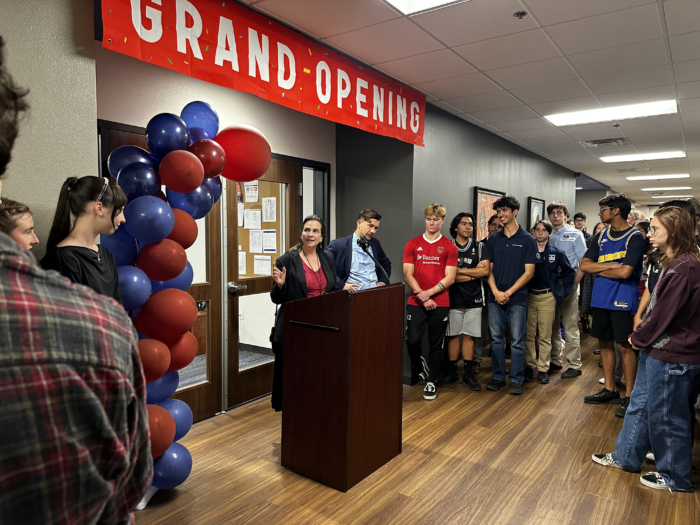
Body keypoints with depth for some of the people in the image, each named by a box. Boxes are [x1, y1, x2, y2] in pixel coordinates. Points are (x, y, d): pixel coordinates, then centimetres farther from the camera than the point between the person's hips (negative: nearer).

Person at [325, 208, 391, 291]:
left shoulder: (375, 243, 17)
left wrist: (383, 282, 13)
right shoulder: (338, 245, -2)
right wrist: (342, 285, -13)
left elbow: (386, 264, 30)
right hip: (355, 293, -4)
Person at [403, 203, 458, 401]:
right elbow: (408, 274, -1)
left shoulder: (449, 247, 3)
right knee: (412, 341, -6)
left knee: (436, 345, 7)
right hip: (415, 303, 1)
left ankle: (430, 382, 22)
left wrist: (429, 293, -14)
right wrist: (421, 296, -11)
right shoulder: (412, 245, 5)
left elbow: (450, 277, -3)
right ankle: (419, 366, 25)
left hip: (440, 304, 0)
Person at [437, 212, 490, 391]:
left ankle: (468, 375, 15)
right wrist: (473, 273, -7)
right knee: (453, 336, 4)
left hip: (474, 299, 1)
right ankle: (452, 373, 16)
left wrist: (459, 271, -8)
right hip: (453, 298, -1)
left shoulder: (480, 247, 7)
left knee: (469, 336, 5)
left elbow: (485, 270, -6)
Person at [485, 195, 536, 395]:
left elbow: (529, 272, -5)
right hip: (495, 298, 3)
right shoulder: (493, 240, 9)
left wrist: (509, 292, -12)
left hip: (517, 298, -3)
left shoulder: (527, 240, 0)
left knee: (517, 340, 2)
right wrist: (496, 292, -9)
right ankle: (498, 377, 20)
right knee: (496, 339, 9)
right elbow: (489, 269, 7)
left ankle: (517, 380, 13)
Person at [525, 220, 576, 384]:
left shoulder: (556, 253, 3)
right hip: (529, 296, 0)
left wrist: (561, 291, 3)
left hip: (547, 298, 0)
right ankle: (530, 366, 16)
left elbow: (570, 272, 9)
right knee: (529, 334, 5)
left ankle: (543, 369, 12)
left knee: (545, 336, 4)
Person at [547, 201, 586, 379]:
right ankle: (556, 361, 23)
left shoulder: (575, 234, 0)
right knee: (552, 325, 11)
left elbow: (583, 263, -3)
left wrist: (573, 284, -12)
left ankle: (574, 365, 8)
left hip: (568, 286, -4)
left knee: (570, 327, -1)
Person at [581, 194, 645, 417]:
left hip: (623, 300, -6)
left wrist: (600, 270, -4)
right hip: (600, 298, 6)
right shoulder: (601, 236, 9)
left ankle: (629, 396, 12)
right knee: (605, 343, 12)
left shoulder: (634, 237, -9)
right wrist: (610, 265, -11)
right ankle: (609, 389, 25)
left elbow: (625, 272, -18)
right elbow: (584, 265, 3)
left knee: (624, 346, 0)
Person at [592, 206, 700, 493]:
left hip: (672, 356, -10)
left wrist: (638, 338, -7)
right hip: (657, 350, 10)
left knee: (666, 416, 7)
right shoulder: (676, 264, 9)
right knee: (640, 404, 19)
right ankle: (625, 456, 34)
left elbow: (663, 313, -22)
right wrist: (642, 337, 7)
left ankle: (674, 477, 27)